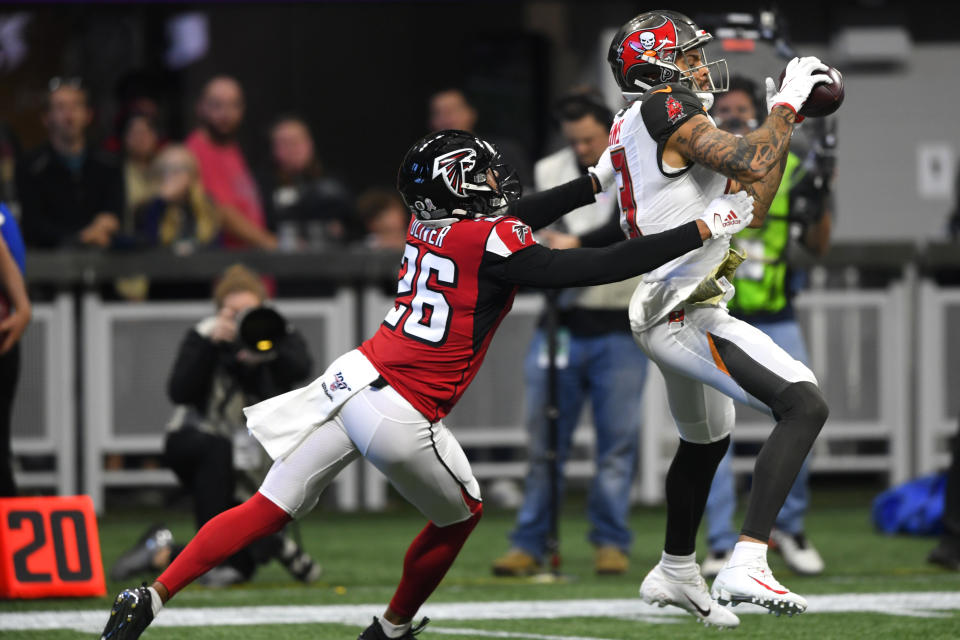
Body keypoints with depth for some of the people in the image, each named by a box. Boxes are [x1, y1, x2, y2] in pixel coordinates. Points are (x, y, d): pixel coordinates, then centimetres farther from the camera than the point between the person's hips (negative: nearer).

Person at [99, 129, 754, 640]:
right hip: (401, 417, -6)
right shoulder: (492, 247, -11)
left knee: (266, 511, 8)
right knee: (460, 515, 21)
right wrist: (704, 229, -5)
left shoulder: (429, 225, 11)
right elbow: (606, 267, -11)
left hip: (351, 381, 6)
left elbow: (510, 218, 30)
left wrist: (599, 181, 36)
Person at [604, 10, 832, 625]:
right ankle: (747, 565, -29)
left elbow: (751, 208, 19)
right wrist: (786, 104, -9)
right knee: (804, 406, -22)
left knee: (706, 441, 32)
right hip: (685, 315, -11)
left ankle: (675, 573, 52)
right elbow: (752, 163, -24)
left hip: (667, 314, 11)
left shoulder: (640, 132, 18)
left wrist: (785, 123, 14)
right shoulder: (669, 114, -12)